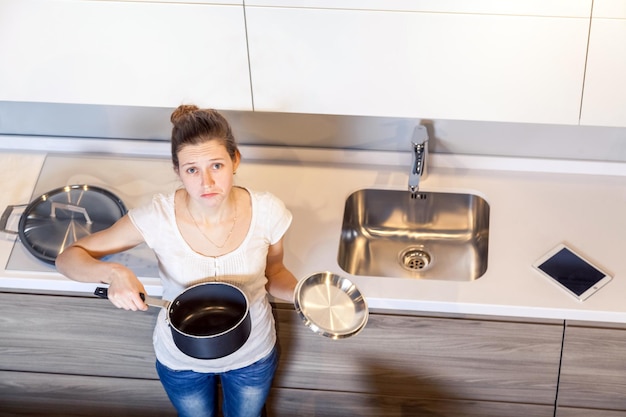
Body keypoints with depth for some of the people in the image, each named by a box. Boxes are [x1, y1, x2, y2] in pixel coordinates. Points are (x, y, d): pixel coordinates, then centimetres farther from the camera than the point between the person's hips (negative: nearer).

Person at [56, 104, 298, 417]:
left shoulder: (266, 211, -26)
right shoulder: (157, 217, -30)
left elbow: (273, 274, -5)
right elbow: (68, 258, -20)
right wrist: (112, 272, -42)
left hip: (253, 354, 1)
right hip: (182, 359, -1)